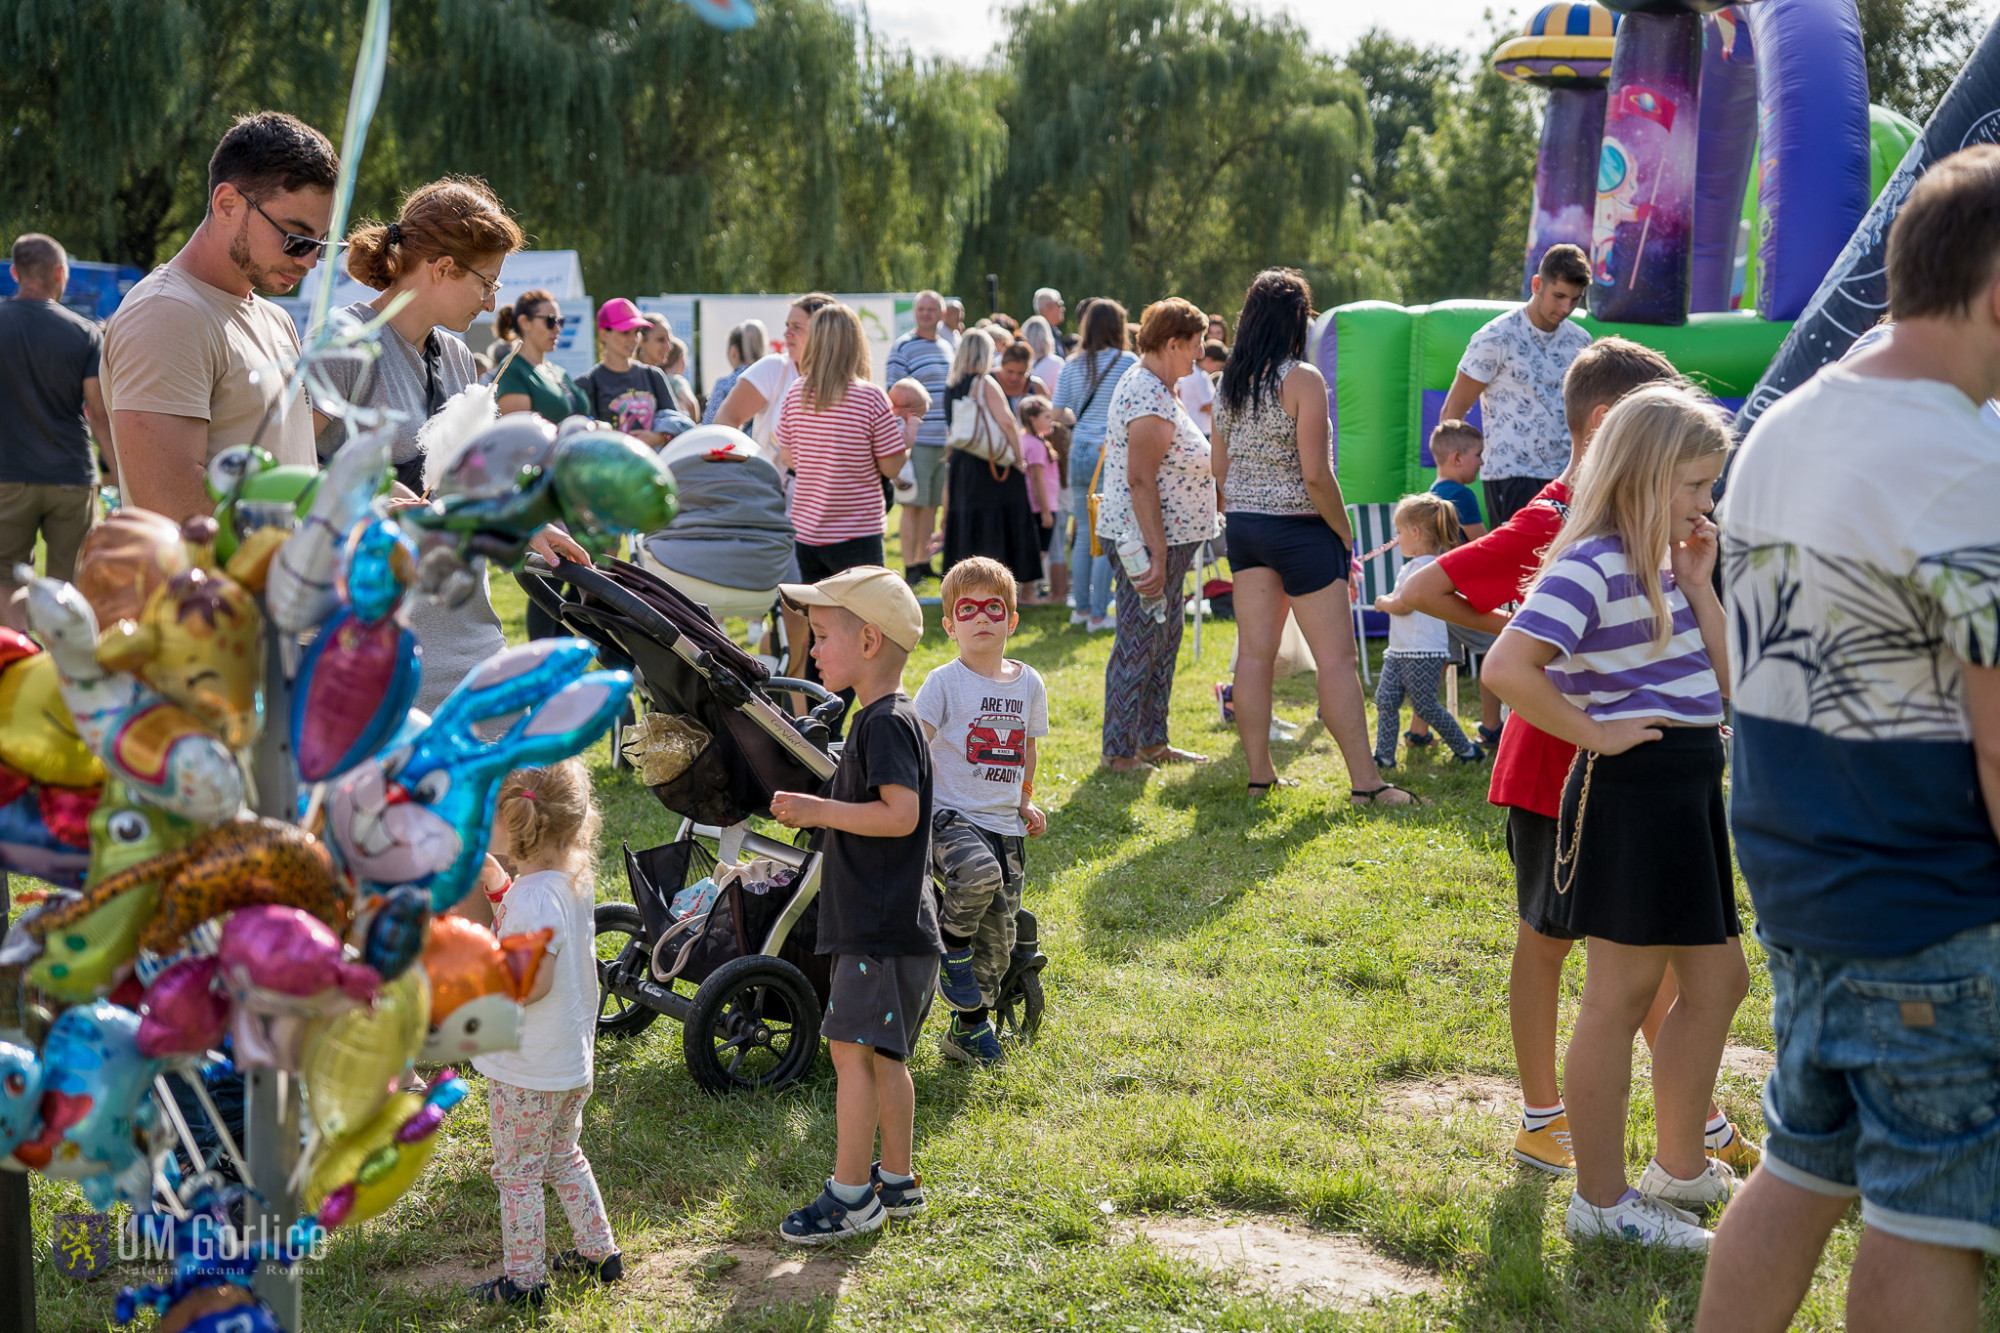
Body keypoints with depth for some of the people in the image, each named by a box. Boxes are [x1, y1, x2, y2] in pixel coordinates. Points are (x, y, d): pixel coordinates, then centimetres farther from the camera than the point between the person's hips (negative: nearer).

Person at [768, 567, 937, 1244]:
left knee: (851, 1047, -8)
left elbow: (901, 813, -26)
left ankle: (851, 1194, -2)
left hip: (884, 927, -10)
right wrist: (815, 811, 14)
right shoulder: (875, 719, 16)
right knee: (881, 1053, 15)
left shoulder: (889, 723, -16)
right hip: (877, 923, 10)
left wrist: (820, 809, -21)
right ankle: (896, 1180, 24)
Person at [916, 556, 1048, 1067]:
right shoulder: (944, 683, -6)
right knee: (979, 874, -37)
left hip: (1004, 827, 5)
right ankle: (950, 944, -8)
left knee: (997, 943, 6)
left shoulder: (1029, 683, 10)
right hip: (950, 818, -5)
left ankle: (969, 1028, 24)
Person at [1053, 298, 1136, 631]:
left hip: (1080, 451, 5)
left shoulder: (1072, 365, 5)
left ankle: (1081, 607, 20)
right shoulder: (1127, 362, -6)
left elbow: (1058, 413, 8)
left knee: (1084, 533, 13)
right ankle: (1098, 614, 1)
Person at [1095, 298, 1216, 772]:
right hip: (1148, 540, -11)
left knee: (1165, 636, 16)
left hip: (1166, 538, 11)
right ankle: (1119, 751, 3)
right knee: (1140, 644, -4)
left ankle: (1152, 741, 25)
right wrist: (1158, 554, -25)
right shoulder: (1150, 400, -19)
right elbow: (1141, 483, -24)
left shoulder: (1153, 388, 15)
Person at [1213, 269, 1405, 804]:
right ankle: (1365, 781, 0)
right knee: (1337, 658, -2)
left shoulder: (1229, 383, 7)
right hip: (1298, 529, -7)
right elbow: (1316, 474, -18)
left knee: (1254, 654, 9)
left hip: (1244, 526, 7)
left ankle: (1259, 774, 13)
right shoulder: (1302, 380, -14)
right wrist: (1345, 533, -8)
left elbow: (1220, 469, 12)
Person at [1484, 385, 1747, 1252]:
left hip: (1690, 787, 10)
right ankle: (1601, 1200, 11)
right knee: (1621, 997, 0)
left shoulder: (1659, 564, 13)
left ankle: (1681, 1166, 33)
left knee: (1716, 978, 18)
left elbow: (1722, 681, 12)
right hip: (1634, 789, -10)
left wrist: (1697, 585, 5)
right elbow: (1507, 667, -29)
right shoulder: (1593, 564, -16)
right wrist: (1594, 733, -20)